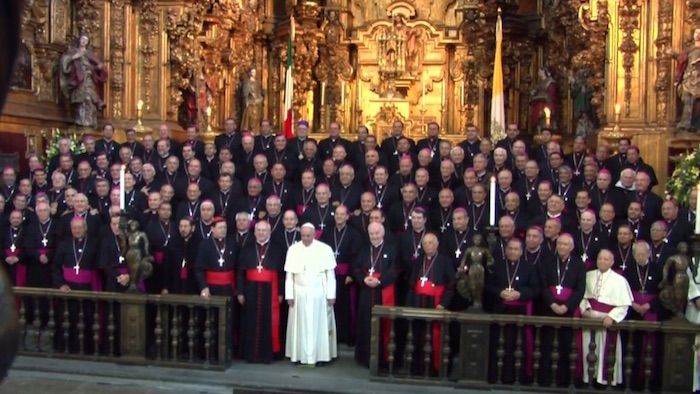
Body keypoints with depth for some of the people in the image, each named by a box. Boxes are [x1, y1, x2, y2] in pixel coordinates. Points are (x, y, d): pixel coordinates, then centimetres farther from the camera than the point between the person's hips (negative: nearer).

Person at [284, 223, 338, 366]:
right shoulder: (293, 249, 0)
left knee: (319, 324, 4)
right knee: (300, 325, 6)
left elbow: (330, 274, -3)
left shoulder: (325, 249, -5)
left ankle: (319, 355, 11)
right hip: (299, 293, 2)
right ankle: (300, 355, 14)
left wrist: (331, 294, -6)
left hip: (318, 293, -1)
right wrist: (289, 295, -1)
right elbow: (289, 275, 2)